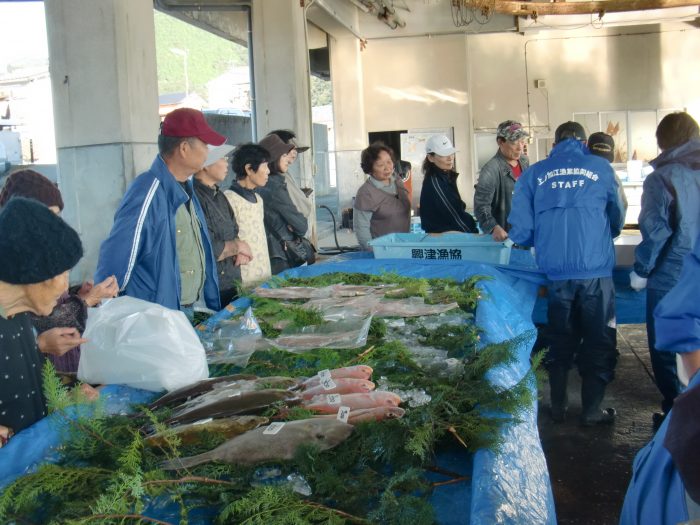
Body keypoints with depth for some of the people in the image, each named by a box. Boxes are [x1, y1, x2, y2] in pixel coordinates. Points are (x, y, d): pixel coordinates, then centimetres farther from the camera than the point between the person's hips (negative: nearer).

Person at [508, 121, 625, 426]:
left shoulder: (534, 174, 5)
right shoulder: (601, 169, 4)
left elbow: (520, 232, 1)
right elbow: (617, 220, 15)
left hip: (554, 272, 2)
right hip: (596, 270, -1)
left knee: (559, 340, 16)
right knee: (599, 341, 11)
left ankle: (558, 407, 24)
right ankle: (592, 411, 17)